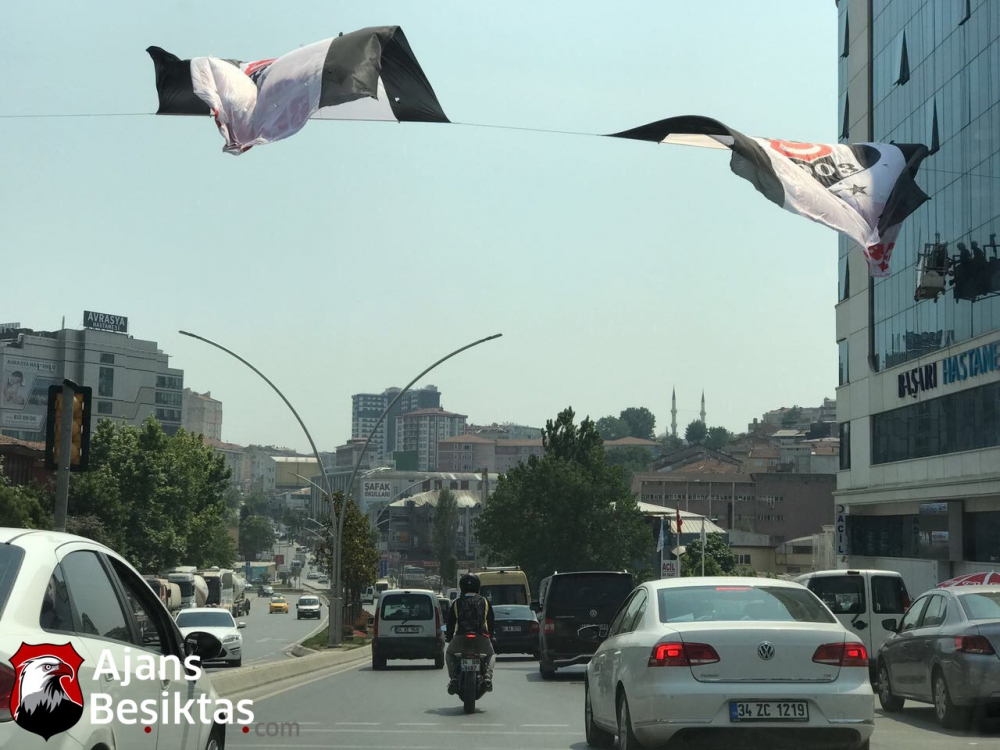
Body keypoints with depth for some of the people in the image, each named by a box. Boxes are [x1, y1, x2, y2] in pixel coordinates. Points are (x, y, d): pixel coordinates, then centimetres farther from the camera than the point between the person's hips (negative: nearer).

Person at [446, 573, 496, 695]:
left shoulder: (456, 603, 8)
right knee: (491, 655, 30)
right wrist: (491, 637, 29)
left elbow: (450, 623, 11)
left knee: (450, 654, 29)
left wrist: (449, 637, 26)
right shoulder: (485, 602, 11)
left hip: (460, 639, 0)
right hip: (482, 639, 0)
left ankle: (453, 678, 2)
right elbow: (491, 623, 14)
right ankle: (487, 676, 0)